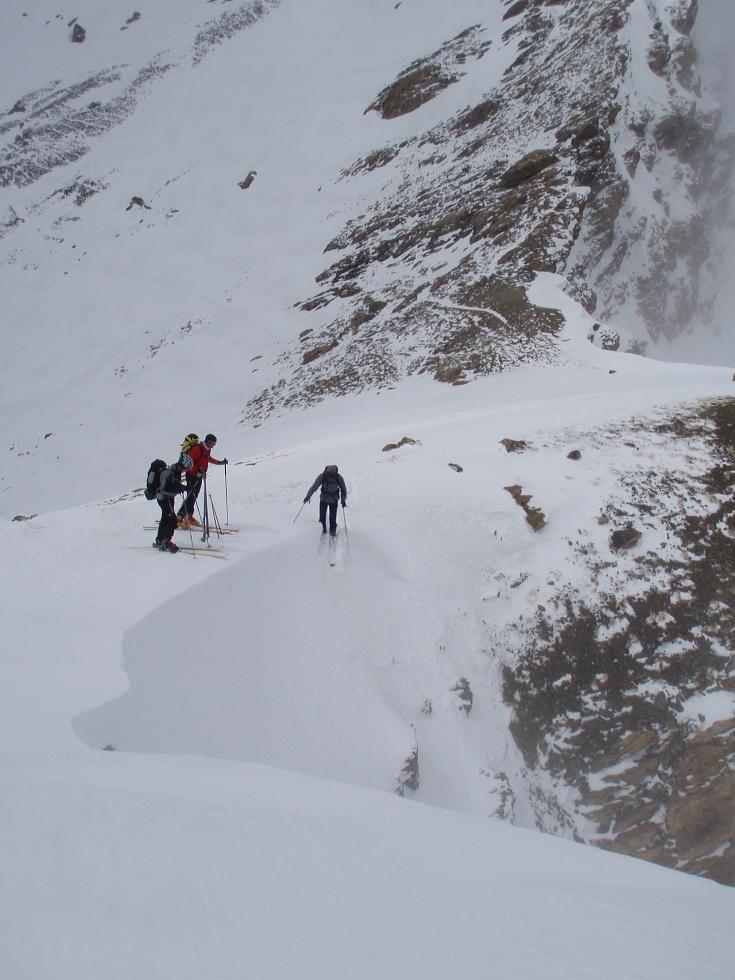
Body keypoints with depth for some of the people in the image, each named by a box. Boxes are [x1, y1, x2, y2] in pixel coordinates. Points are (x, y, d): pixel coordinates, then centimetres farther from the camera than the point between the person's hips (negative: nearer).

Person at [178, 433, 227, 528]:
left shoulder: (207, 449, 7)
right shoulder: (197, 449, -21)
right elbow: (190, 462, -24)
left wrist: (220, 462, 29)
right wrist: (197, 470, -36)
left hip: (199, 475, 9)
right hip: (192, 475, -9)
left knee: (194, 496, 13)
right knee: (190, 496, -14)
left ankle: (189, 517, 22)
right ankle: (179, 518, -13)